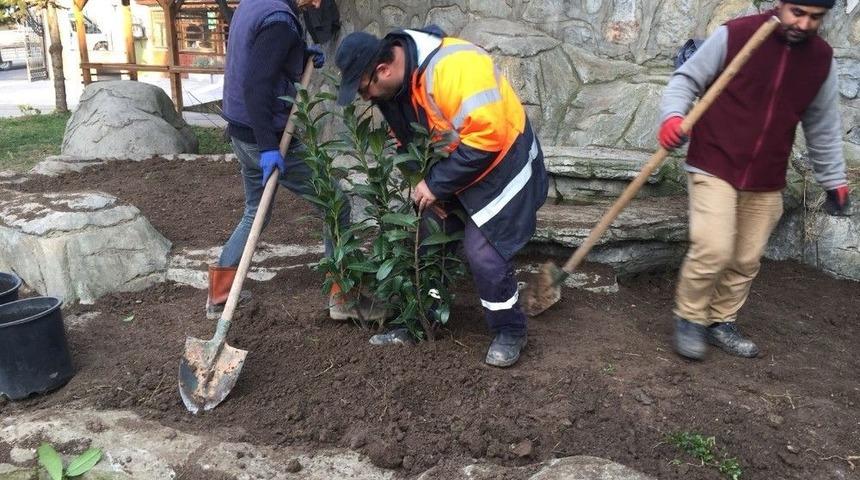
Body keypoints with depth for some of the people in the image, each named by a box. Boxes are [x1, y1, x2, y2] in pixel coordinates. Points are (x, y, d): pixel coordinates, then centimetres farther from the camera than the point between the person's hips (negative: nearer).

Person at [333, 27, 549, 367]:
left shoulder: (452, 68, -34)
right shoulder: (391, 83, -6)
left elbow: (487, 138, -35)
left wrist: (437, 184, -26)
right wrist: (423, 183, -5)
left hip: (499, 165, -8)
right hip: (446, 169, 8)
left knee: (482, 250, -12)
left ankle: (511, 331, 11)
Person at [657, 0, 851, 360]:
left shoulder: (822, 59, 5)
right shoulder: (734, 34, -10)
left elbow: (823, 126, 15)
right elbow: (686, 79, -4)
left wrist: (834, 179, 20)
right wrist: (672, 115, -24)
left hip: (766, 182, 5)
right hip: (714, 168, -5)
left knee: (746, 261, 9)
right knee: (713, 250, -15)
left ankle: (721, 323, 28)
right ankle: (689, 318, 9)